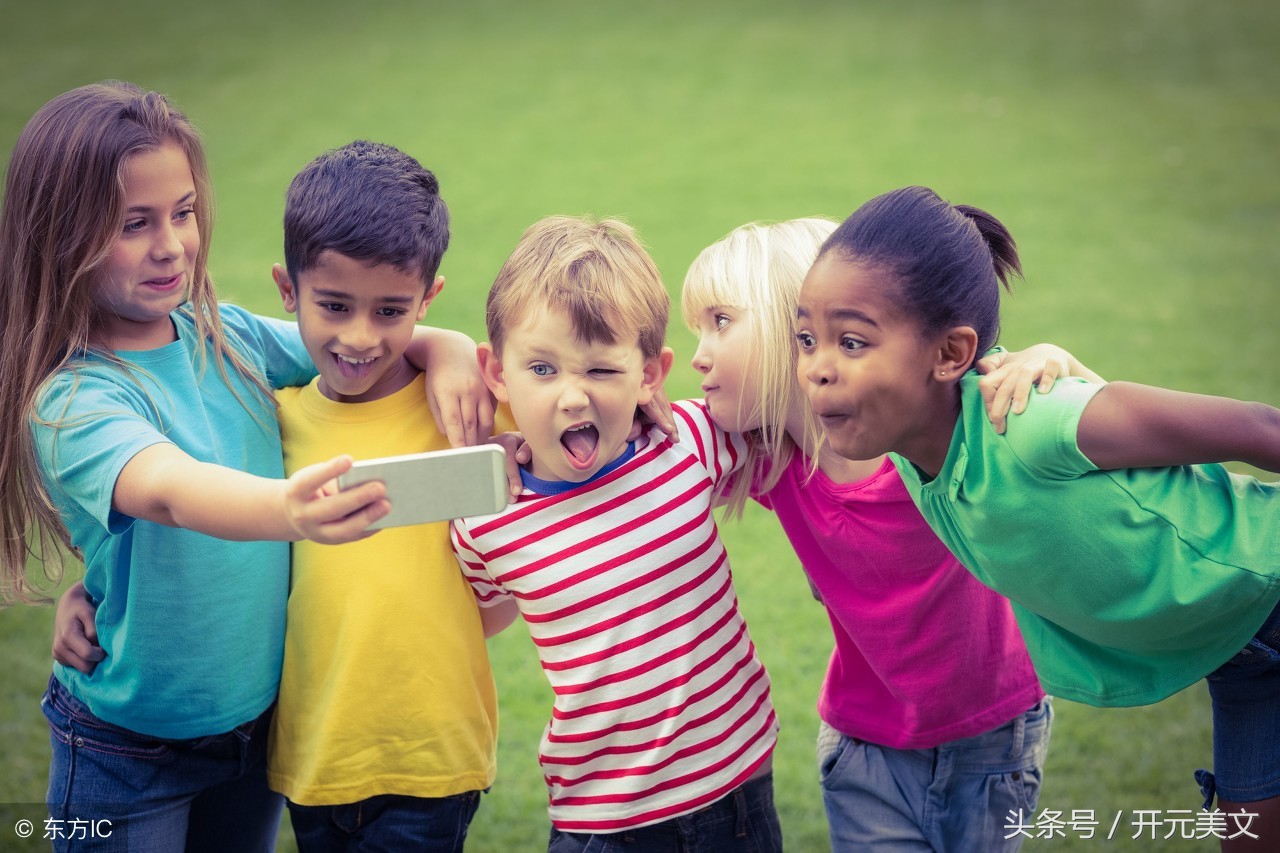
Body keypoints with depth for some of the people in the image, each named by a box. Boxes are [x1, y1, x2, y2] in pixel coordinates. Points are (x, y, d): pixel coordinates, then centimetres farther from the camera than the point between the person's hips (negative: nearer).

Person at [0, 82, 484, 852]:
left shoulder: (224, 338, -5)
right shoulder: (73, 403, -24)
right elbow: (167, 489, -43)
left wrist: (443, 351, -19)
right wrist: (288, 510, -63)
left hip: (260, 717, 5)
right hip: (131, 752, -5)